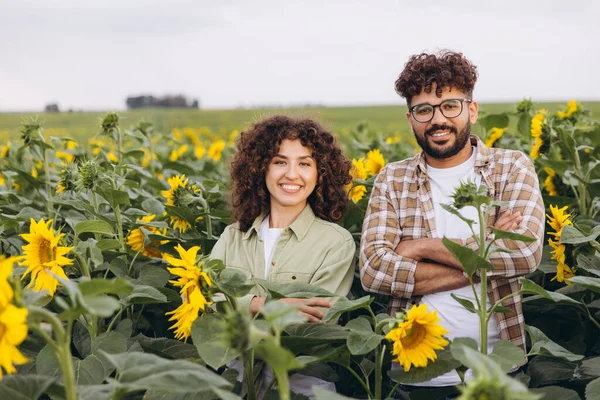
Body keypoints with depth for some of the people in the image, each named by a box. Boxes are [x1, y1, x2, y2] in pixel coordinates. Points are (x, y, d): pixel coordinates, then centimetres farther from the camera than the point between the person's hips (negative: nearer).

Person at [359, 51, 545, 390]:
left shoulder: (512, 167, 5)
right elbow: (373, 270, -6)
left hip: (498, 365, 0)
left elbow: (526, 252, -11)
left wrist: (424, 247, -8)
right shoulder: (392, 180, 7)